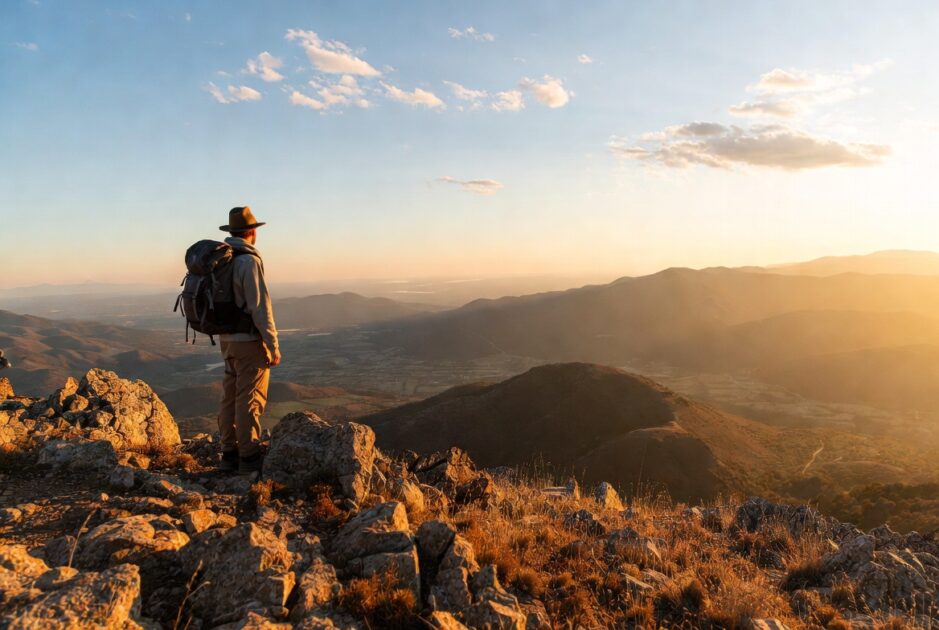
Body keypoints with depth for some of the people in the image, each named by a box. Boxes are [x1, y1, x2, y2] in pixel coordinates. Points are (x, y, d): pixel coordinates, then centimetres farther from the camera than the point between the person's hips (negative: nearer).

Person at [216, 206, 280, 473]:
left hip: (228, 339, 9)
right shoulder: (249, 261, -17)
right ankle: (249, 458, 4)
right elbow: (260, 307, -21)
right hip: (250, 341, -8)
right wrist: (274, 346, -17)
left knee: (231, 398, 12)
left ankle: (230, 454, 20)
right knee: (250, 401, -2)